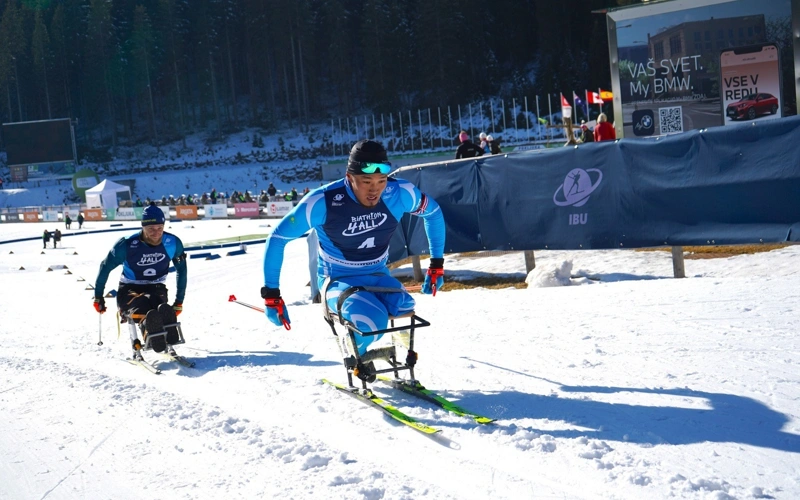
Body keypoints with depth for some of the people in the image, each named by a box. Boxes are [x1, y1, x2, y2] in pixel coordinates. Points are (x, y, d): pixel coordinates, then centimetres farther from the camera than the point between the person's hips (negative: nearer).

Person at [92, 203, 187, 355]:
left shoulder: (173, 243, -7)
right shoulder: (127, 245, -13)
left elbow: (181, 269, 10)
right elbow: (105, 267, 2)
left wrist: (179, 301, 11)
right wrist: (98, 297, 8)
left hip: (156, 290, 2)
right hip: (129, 291, -2)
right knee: (140, 304, -39)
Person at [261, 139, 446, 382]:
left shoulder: (399, 194, -16)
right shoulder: (323, 202, -25)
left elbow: (433, 212, 6)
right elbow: (277, 239, -15)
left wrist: (437, 265, 5)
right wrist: (271, 295, -15)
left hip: (378, 277, 3)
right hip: (339, 281, -3)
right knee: (373, 321, -34)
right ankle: (358, 357, 3)